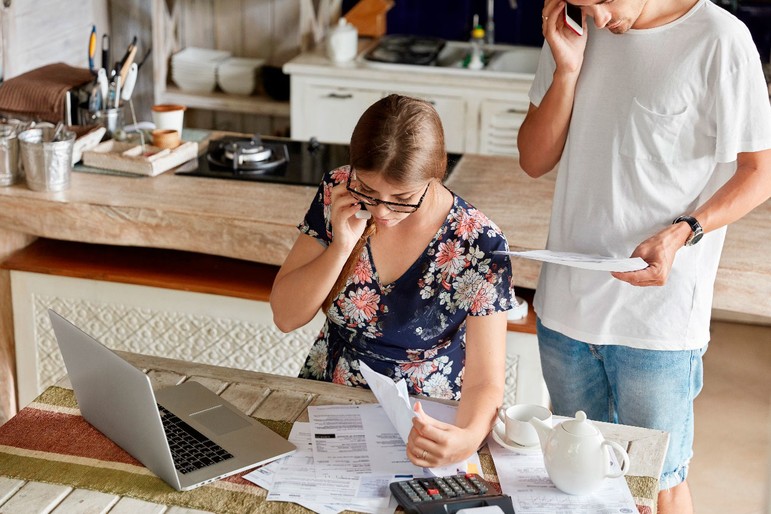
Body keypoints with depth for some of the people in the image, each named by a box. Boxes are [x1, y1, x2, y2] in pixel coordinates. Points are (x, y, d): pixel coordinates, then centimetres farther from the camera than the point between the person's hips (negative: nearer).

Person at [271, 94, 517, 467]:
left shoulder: (478, 245, -18)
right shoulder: (336, 193, -9)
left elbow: (484, 380, -20)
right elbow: (285, 317, -6)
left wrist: (468, 438, -41)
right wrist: (343, 246, -21)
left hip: (426, 420, 0)